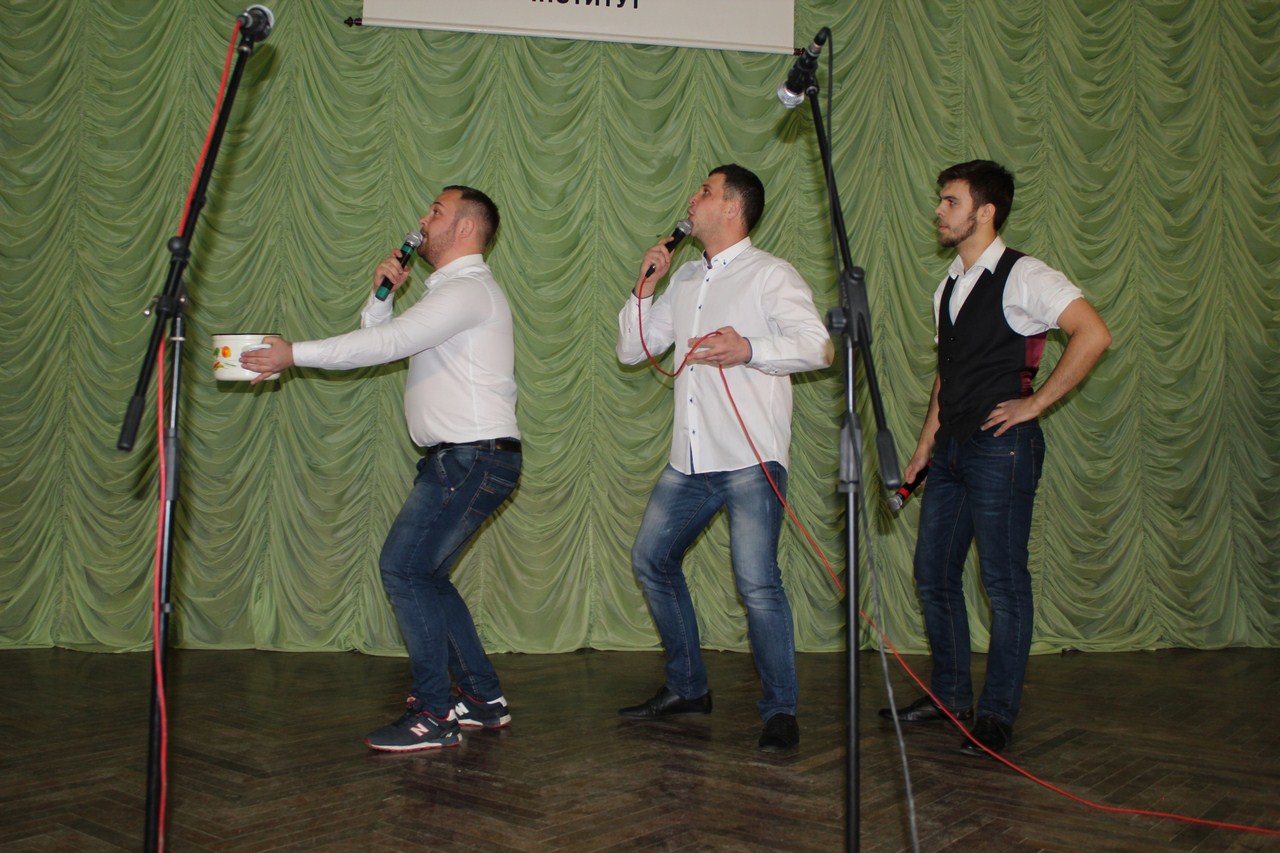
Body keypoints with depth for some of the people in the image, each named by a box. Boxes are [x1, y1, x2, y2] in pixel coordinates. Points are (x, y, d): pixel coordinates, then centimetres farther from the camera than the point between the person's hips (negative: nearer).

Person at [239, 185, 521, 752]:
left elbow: (388, 343, -19)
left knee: (403, 568, -13)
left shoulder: (468, 289, -10)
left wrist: (294, 354, -16)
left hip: (475, 457, -10)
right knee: (422, 575, 11)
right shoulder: (450, 291, 25)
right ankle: (484, 699, 17)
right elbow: (383, 341, 20)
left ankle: (435, 715, -7)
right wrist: (382, 294, 5)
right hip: (455, 459, 10)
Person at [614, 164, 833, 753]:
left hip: (750, 460, -8)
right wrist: (643, 290, 8)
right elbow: (631, 350, 21)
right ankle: (687, 688, 27)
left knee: (757, 583, -12)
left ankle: (780, 712, 3)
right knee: (652, 559, 12)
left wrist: (749, 350, -24)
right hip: (689, 461, 8)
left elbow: (818, 345, -12)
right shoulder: (684, 281, 20)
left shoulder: (770, 275, 0)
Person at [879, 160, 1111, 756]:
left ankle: (998, 715, 11)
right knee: (933, 573, 12)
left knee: (1003, 582, -1)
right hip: (951, 449, 8)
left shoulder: (1022, 277, -9)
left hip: (1000, 446, -8)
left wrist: (1035, 403, -16)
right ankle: (949, 694, 27)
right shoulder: (949, 286, 16)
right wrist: (924, 446, 17)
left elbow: (1093, 334, -18)